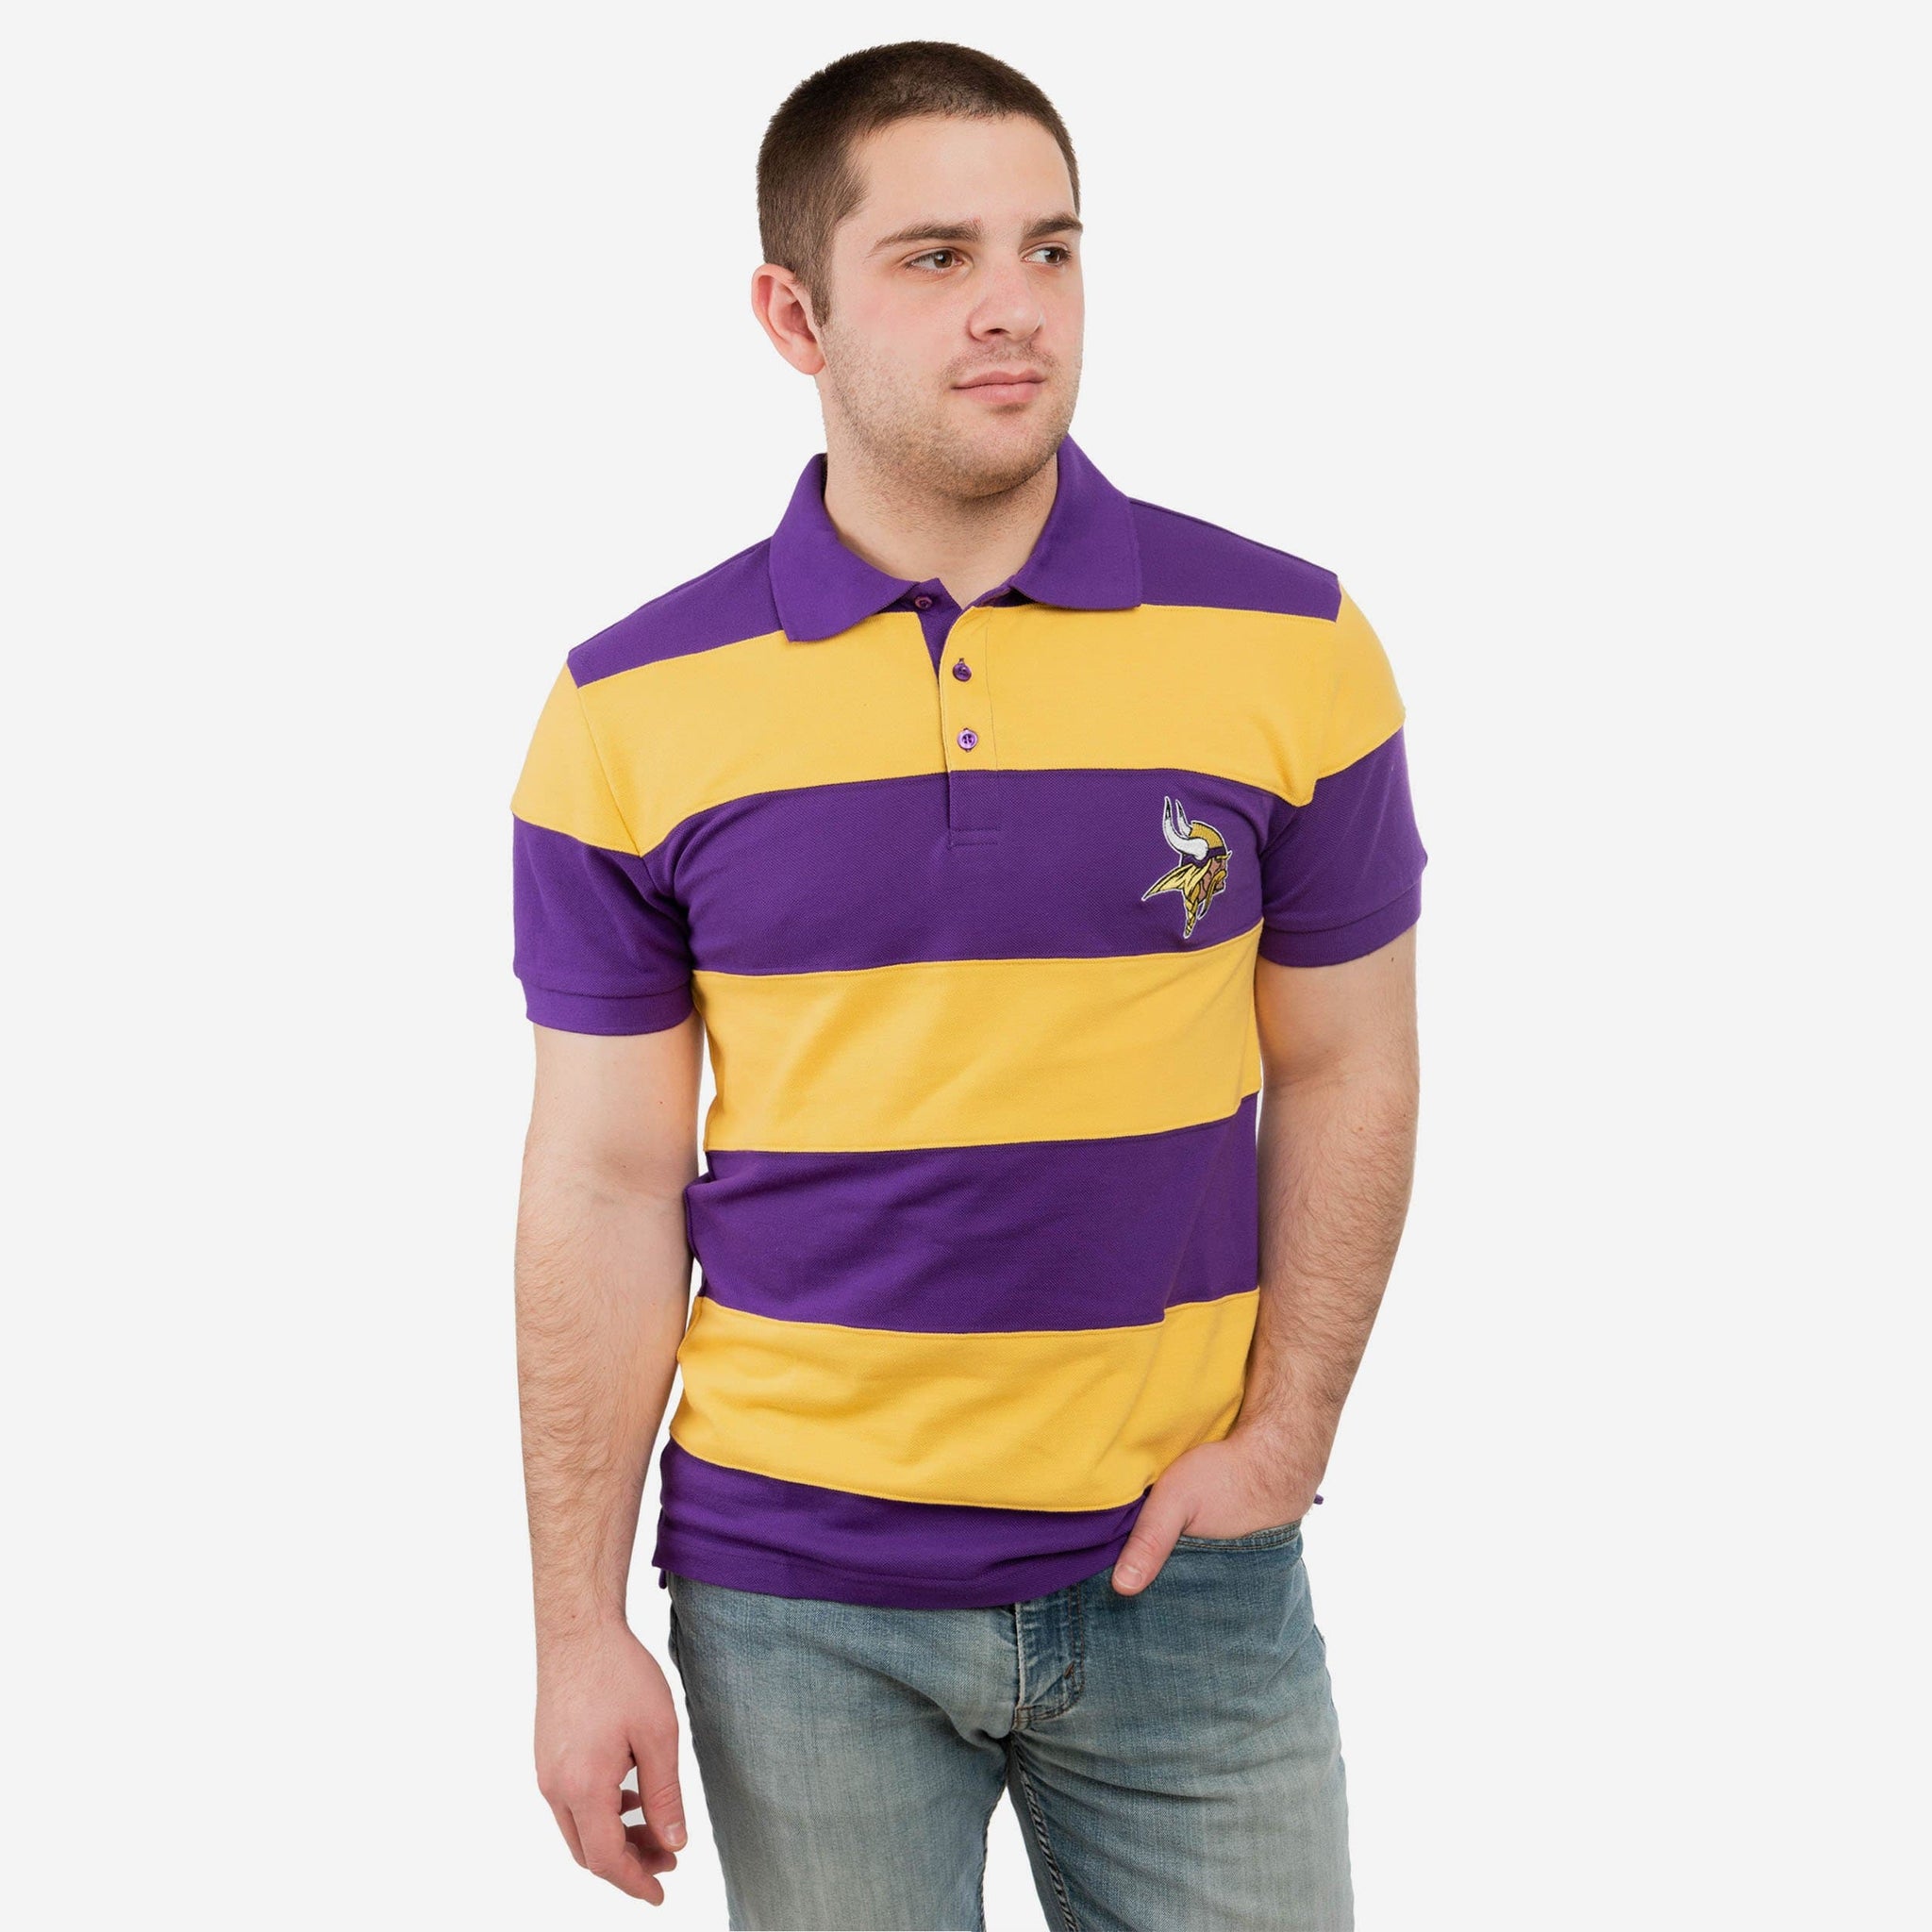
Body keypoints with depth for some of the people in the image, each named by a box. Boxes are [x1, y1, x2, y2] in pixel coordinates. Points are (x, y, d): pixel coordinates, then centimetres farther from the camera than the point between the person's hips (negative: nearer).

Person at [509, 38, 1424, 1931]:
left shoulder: (1292, 649, -3)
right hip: (794, 1590, 0)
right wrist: (579, 1628, -3)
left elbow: (1343, 1074, 4)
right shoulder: (633, 712, -4)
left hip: (1183, 1566, 1)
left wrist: (1283, 1438, -6)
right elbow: (605, 1185, -2)